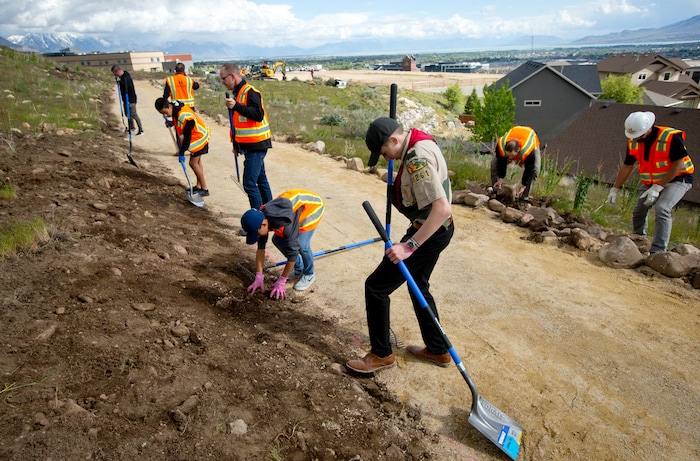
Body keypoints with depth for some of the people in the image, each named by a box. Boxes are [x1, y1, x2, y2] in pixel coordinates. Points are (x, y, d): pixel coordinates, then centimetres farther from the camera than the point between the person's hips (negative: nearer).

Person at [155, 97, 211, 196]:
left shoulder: (184, 116, -31)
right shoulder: (175, 108, -4)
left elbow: (187, 136, -26)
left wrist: (182, 151, -22)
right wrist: (172, 123, -3)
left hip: (199, 137, -10)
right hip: (198, 136, 10)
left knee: (193, 163, -7)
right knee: (197, 162, 16)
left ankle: (204, 189, -1)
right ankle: (199, 186, 27)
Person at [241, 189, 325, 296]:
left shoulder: (286, 224, -40)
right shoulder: (260, 218, -18)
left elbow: (293, 252, -32)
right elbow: (261, 247, -10)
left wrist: (281, 282, -23)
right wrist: (259, 278, -11)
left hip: (313, 205, -7)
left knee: (301, 245, -22)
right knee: (277, 240, 1)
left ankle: (309, 274, 7)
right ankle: (298, 269, 22)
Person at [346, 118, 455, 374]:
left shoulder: (418, 160, -27)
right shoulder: (420, 145, 5)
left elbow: (442, 209, -34)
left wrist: (409, 246, -33)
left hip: (429, 233, -11)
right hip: (436, 229, 11)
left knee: (376, 286, -3)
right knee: (419, 287, 24)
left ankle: (381, 355, 13)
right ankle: (437, 350, 37)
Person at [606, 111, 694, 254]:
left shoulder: (671, 137, -26)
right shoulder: (634, 142, -8)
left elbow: (678, 165, -24)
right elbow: (626, 167, 2)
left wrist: (657, 188, -27)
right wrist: (615, 189, 0)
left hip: (677, 179, -6)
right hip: (652, 182, 7)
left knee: (662, 209, -26)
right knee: (638, 211, 5)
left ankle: (658, 251, -26)